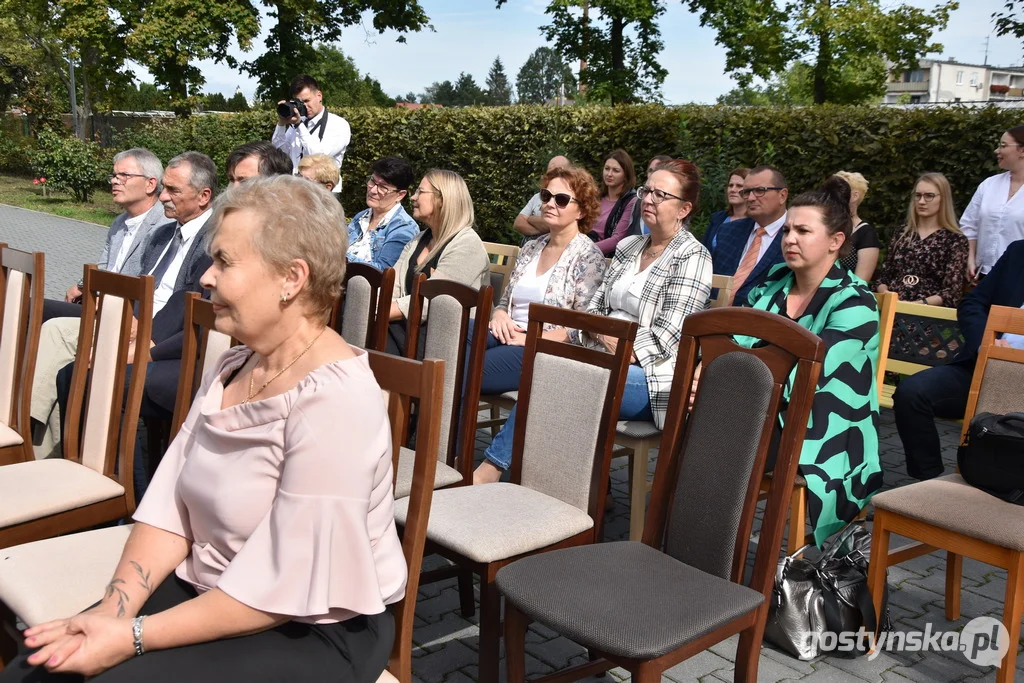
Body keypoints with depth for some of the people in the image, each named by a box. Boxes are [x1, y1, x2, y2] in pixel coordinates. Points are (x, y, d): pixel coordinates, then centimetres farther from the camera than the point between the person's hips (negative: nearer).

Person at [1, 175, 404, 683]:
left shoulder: (333, 400, -23)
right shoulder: (231, 369, 6)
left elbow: (282, 588, -23)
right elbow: (172, 508, 2)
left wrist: (133, 637, -18)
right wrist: (115, 608, -11)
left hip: (313, 630, -7)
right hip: (209, 592, 7)